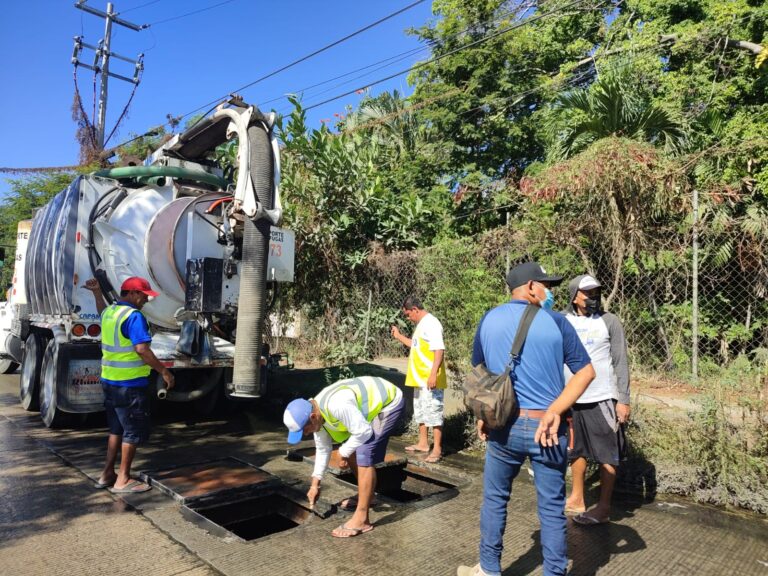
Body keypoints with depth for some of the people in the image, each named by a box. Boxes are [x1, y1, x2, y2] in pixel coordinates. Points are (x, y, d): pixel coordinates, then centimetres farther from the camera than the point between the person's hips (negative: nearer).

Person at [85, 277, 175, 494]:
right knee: (134, 431, 3)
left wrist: (97, 292, 46)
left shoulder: (110, 312, 10)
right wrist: (164, 372, -22)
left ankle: (107, 474, 28)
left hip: (110, 381, 9)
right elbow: (142, 349, -27)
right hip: (129, 384, -9)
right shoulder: (133, 316, -19)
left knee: (117, 428, 21)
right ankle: (123, 480, 10)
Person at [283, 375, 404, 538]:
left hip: (390, 402, -9)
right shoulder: (317, 413, -2)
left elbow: (363, 432, -28)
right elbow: (323, 449, 11)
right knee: (352, 451, 14)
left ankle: (361, 520, -9)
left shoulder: (337, 406, -34)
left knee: (364, 456, -15)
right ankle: (365, 496, 35)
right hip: (375, 402, 9)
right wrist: (315, 484, 15)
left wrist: (343, 452, -11)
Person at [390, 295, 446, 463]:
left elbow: (439, 350, -24)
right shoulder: (420, 324, 14)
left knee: (433, 413, -3)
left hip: (430, 380, -10)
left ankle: (437, 450, 5)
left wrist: (433, 374, -28)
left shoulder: (431, 324, -18)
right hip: (419, 379, 11)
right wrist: (399, 337, 22)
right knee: (420, 412, 20)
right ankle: (423, 443, 33)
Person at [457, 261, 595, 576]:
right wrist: (555, 410, -12)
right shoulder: (555, 321, -5)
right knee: (551, 508, 11)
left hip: (504, 426, 2)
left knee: (494, 499, 19)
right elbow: (586, 372, -7)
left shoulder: (488, 320, 3)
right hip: (547, 428, -2)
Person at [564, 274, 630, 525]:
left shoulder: (609, 321, -5)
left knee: (607, 454, 6)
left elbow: (620, 363, -5)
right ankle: (577, 499, 31)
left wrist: (624, 399, -10)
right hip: (573, 398, 4)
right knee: (577, 450, 16)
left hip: (602, 399, -4)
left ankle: (604, 507, 18)